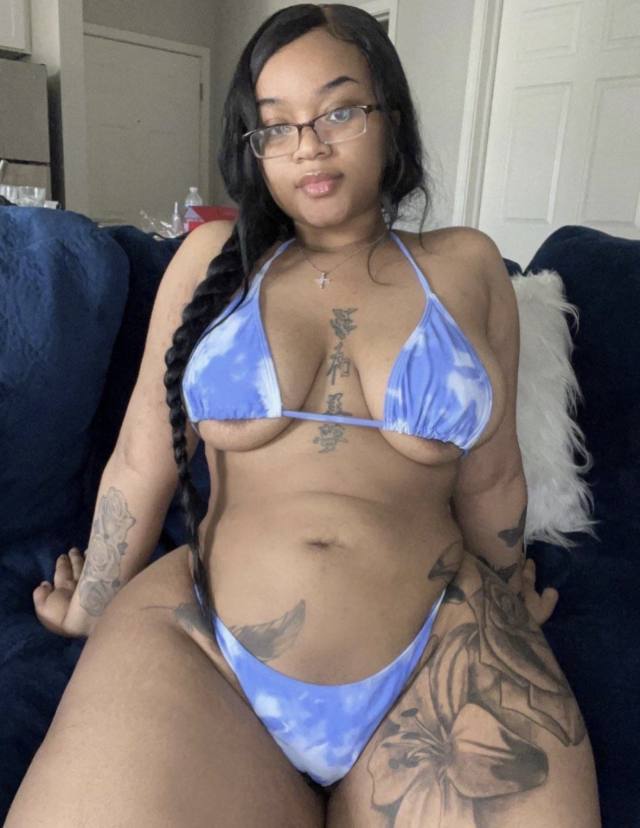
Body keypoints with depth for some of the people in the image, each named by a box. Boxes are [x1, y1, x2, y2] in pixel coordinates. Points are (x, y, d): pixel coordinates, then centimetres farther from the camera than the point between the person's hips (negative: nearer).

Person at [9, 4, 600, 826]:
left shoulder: (467, 266, 4)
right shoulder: (214, 257, 5)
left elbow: (490, 478, 10)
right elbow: (143, 455, 7)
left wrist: (501, 608, 22)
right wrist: (92, 611, 16)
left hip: (441, 653, 1)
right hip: (202, 641, 0)